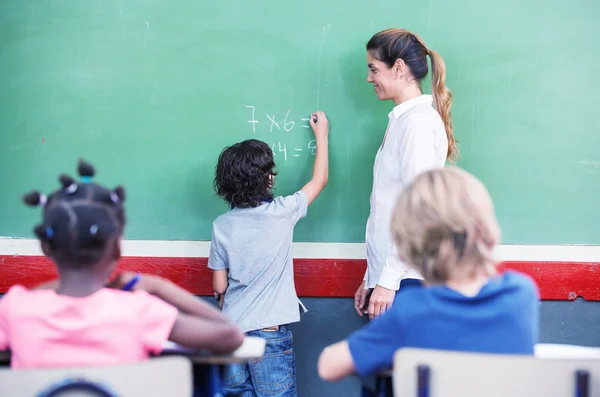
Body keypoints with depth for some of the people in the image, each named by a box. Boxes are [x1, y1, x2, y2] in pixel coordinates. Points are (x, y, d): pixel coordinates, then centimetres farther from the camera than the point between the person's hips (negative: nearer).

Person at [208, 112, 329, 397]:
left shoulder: (221, 225, -2)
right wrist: (321, 134, 20)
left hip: (232, 330, 4)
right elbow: (320, 179, 7)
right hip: (270, 331, -4)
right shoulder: (281, 212, -10)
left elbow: (219, 286, 4)